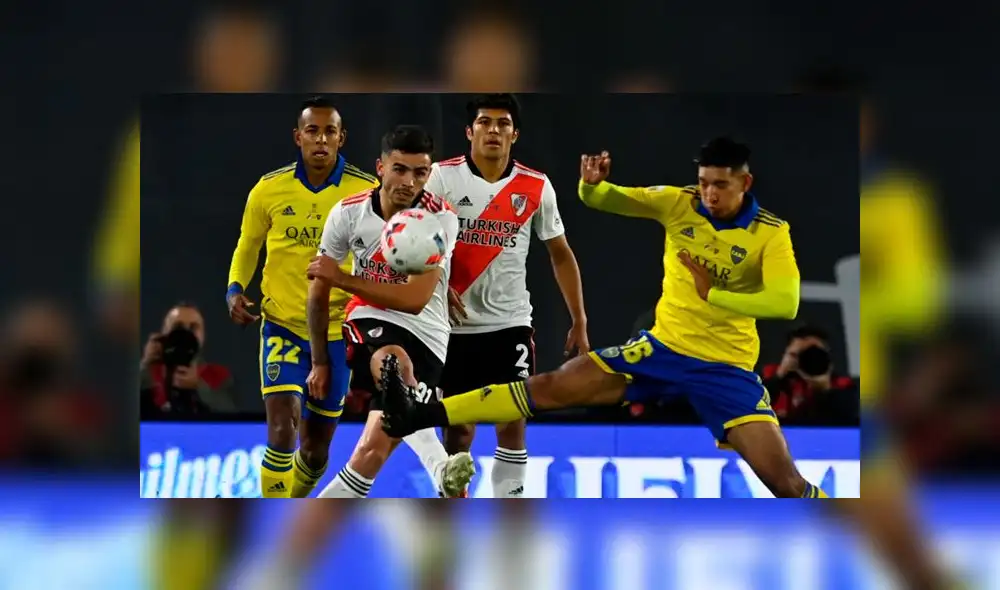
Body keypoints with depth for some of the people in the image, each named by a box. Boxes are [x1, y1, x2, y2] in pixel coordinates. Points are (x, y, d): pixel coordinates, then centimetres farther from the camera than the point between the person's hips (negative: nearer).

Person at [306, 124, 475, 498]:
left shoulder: (441, 219, -13)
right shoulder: (348, 213, -4)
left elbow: (415, 299, -21)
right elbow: (319, 291, 8)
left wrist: (342, 278, -20)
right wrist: (320, 361, 12)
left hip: (424, 334, 0)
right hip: (370, 324, 0)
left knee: (374, 448, -11)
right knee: (393, 361, -37)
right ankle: (441, 467, -52)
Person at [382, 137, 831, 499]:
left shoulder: (771, 233, -13)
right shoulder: (679, 204, -4)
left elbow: (786, 303, -26)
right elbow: (603, 200, -4)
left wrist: (714, 294, -27)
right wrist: (592, 184, -28)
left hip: (725, 368, -3)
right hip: (664, 348, 3)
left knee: (785, 481, -15)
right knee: (551, 388, -4)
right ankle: (420, 417, -5)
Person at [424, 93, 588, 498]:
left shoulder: (536, 187, 0)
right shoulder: (442, 177, -5)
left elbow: (561, 255, 9)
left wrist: (579, 322, 6)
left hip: (510, 324, 1)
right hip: (455, 324, -1)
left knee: (513, 425, -1)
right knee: (458, 428, 4)